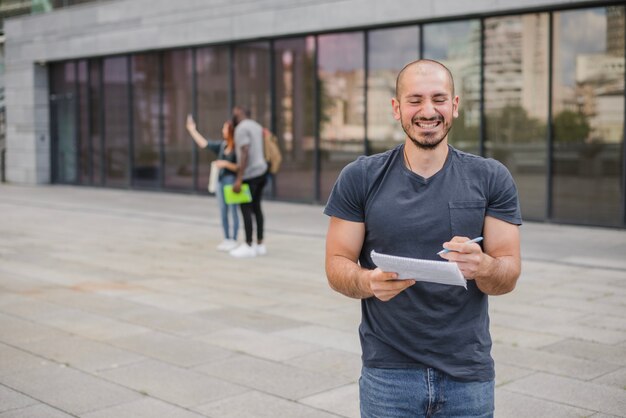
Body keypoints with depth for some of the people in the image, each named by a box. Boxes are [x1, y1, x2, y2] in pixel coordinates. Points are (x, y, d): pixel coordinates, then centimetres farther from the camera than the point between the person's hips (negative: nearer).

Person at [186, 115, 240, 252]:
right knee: (223, 212, 9)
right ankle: (226, 239, 17)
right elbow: (203, 143, 11)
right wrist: (192, 130, 13)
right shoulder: (222, 145, 8)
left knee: (233, 211, -3)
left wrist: (225, 163, -18)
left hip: (232, 181, -7)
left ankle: (233, 240, 4)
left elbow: (239, 167, -13)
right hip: (221, 180, 7)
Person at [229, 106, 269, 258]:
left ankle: (248, 246, -1)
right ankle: (260, 244, 14)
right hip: (261, 171, 9)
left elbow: (245, 154, -23)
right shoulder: (256, 127, 15)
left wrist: (239, 179, -24)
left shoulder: (241, 128, -15)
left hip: (250, 174, -9)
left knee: (245, 208, -4)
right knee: (255, 207, 12)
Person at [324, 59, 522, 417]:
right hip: (387, 373, 0)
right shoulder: (360, 178, -2)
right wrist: (368, 281, -23)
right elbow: (337, 266, -2)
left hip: (469, 374, 1)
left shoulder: (491, 179, -1)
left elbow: (509, 276, -2)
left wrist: (482, 266, -25)